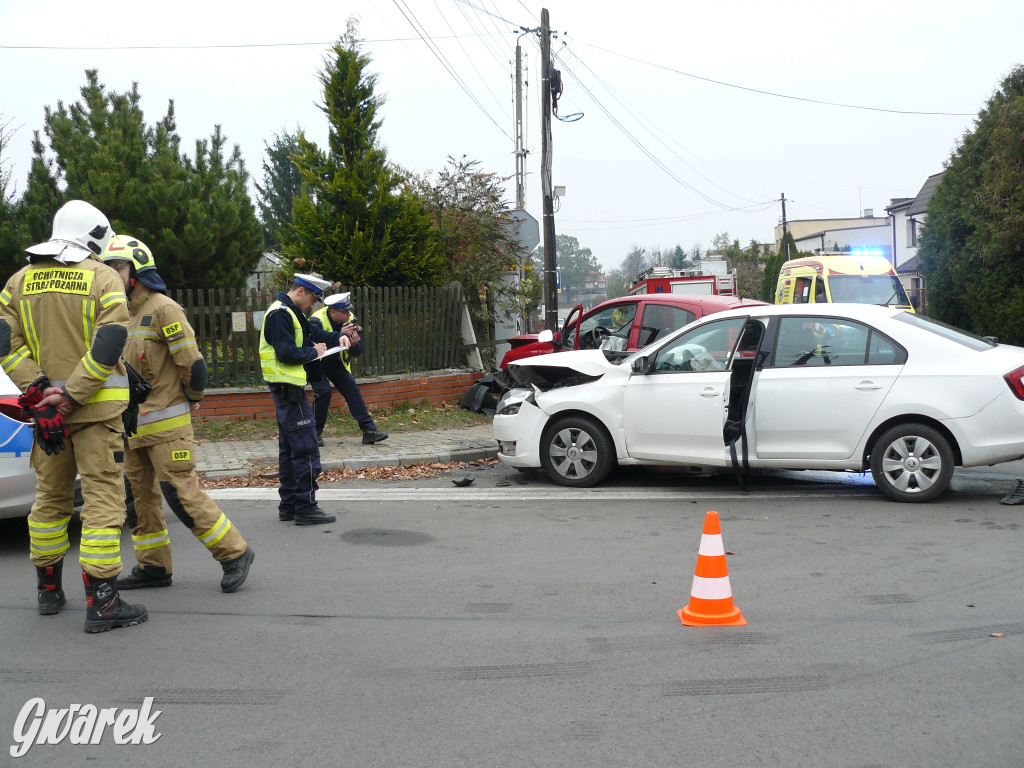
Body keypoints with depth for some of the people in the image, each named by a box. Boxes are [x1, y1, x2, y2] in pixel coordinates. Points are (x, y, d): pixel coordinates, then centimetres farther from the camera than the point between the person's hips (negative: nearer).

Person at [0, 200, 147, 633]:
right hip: (96, 409, -5)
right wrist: (72, 397, -15)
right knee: (102, 497, -4)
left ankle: (48, 590, 29)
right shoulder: (103, 278, -5)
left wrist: (38, 389, -5)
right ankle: (101, 603, -6)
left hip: (45, 407, 5)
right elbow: (109, 345, -16)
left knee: (50, 496, 17)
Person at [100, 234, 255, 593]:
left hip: (165, 422, -8)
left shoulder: (162, 308, -11)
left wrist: (192, 398, 0)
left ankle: (235, 553, 0)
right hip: (132, 423, 9)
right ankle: (154, 567, 21)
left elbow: (192, 361, -14)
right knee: (139, 496, 11)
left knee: (182, 492, -10)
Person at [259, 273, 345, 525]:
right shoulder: (280, 314, -16)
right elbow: (286, 353, -23)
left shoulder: (291, 313, 17)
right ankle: (305, 508, -6)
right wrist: (314, 352, -9)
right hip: (288, 388, -11)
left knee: (289, 448, 15)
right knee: (306, 450, -9)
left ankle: (288, 505, 22)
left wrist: (337, 337, 5)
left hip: (288, 389, 11)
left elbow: (313, 332, 23)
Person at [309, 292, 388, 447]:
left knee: (352, 389, -7)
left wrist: (355, 344, -32)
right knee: (323, 392, -21)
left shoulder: (350, 320, -10)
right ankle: (315, 433, -5)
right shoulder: (317, 321, -26)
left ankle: (369, 431, -7)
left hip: (336, 363, 5)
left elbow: (356, 353, -8)